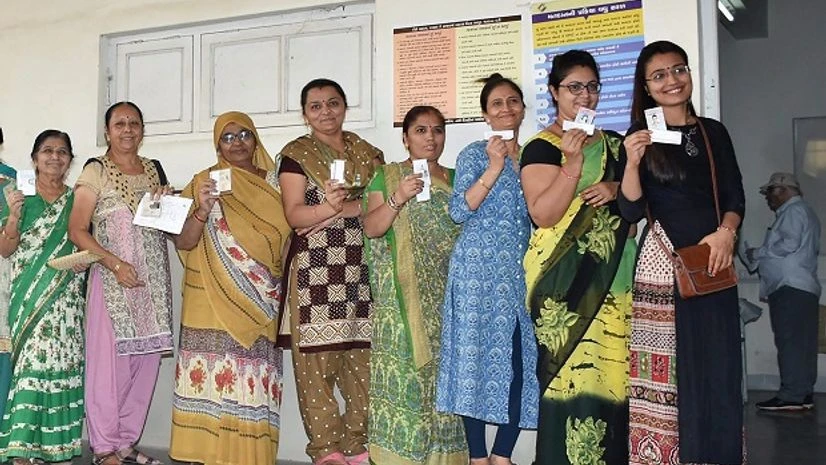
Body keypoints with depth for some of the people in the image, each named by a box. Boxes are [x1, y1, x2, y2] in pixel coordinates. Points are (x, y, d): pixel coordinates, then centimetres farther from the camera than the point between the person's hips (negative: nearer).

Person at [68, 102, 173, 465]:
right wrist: (116, 264, -16)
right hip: (112, 278, -5)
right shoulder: (96, 171, 0)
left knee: (145, 360, 5)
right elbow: (77, 230, -6)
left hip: (153, 280, 5)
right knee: (109, 360, -4)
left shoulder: (154, 169, 15)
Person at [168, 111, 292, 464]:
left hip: (259, 305, 3)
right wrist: (203, 210, -19)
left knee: (254, 381, 0)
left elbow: (287, 233, 19)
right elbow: (182, 242, -3)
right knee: (215, 376, -7)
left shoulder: (273, 183, 12)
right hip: (214, 304, -2)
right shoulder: (204, 182, 4)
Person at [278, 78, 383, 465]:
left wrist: (340, 209, -11)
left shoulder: (367, 152, 17)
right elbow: (294, 215, -4)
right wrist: (328, 207, -22)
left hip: (362, 267, 3)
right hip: (316, 270, -3)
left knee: (363, 357, 1)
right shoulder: (296, 155, 7)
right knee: (318, 359, -6)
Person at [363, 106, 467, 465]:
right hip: (402, 295, -3)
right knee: (403, 369, -7)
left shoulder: (456, 178, 15)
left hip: (446, 294, 3)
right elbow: (372, 228, -6)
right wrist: (398, 198, -19)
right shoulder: (386, 177, 6)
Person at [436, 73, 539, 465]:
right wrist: (495, 167, -14)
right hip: (479, 268, -5)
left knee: (525, 359, -1)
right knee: (478, 353, -3)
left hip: (523, 270, 5)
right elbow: (458, 211, -9)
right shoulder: (475, 154, 2)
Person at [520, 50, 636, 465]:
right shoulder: (542, 147, -2)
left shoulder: (613, 144, 17)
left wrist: (616, 190, 0)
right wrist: (573, 164, -22)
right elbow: (543, 214, -13)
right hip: (566, 279, -5)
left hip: (615, 276, 6)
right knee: (571, 373, -7)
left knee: (611, 369, 5)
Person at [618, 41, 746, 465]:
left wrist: (725, 231, -10)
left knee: (717, 367, 6)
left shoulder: (714, 132, 11)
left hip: (713, 262, 4)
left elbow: (735, 198, 10)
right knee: (665, 370, -2)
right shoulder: (640, 138, 1)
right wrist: (632, 163, -22)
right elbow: (631, 210, -7)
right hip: (662, 263, -3)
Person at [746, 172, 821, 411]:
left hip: (790, 288, -11)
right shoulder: (805, 212, 26)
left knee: (789, 342, -13)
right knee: (802, 343, 7)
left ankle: (791, 395, -15)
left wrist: (759, 253, -7)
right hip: (803, 286, 11)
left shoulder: (793, 210, -5)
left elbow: (790, 243, -18)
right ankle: (803, 394, 9)